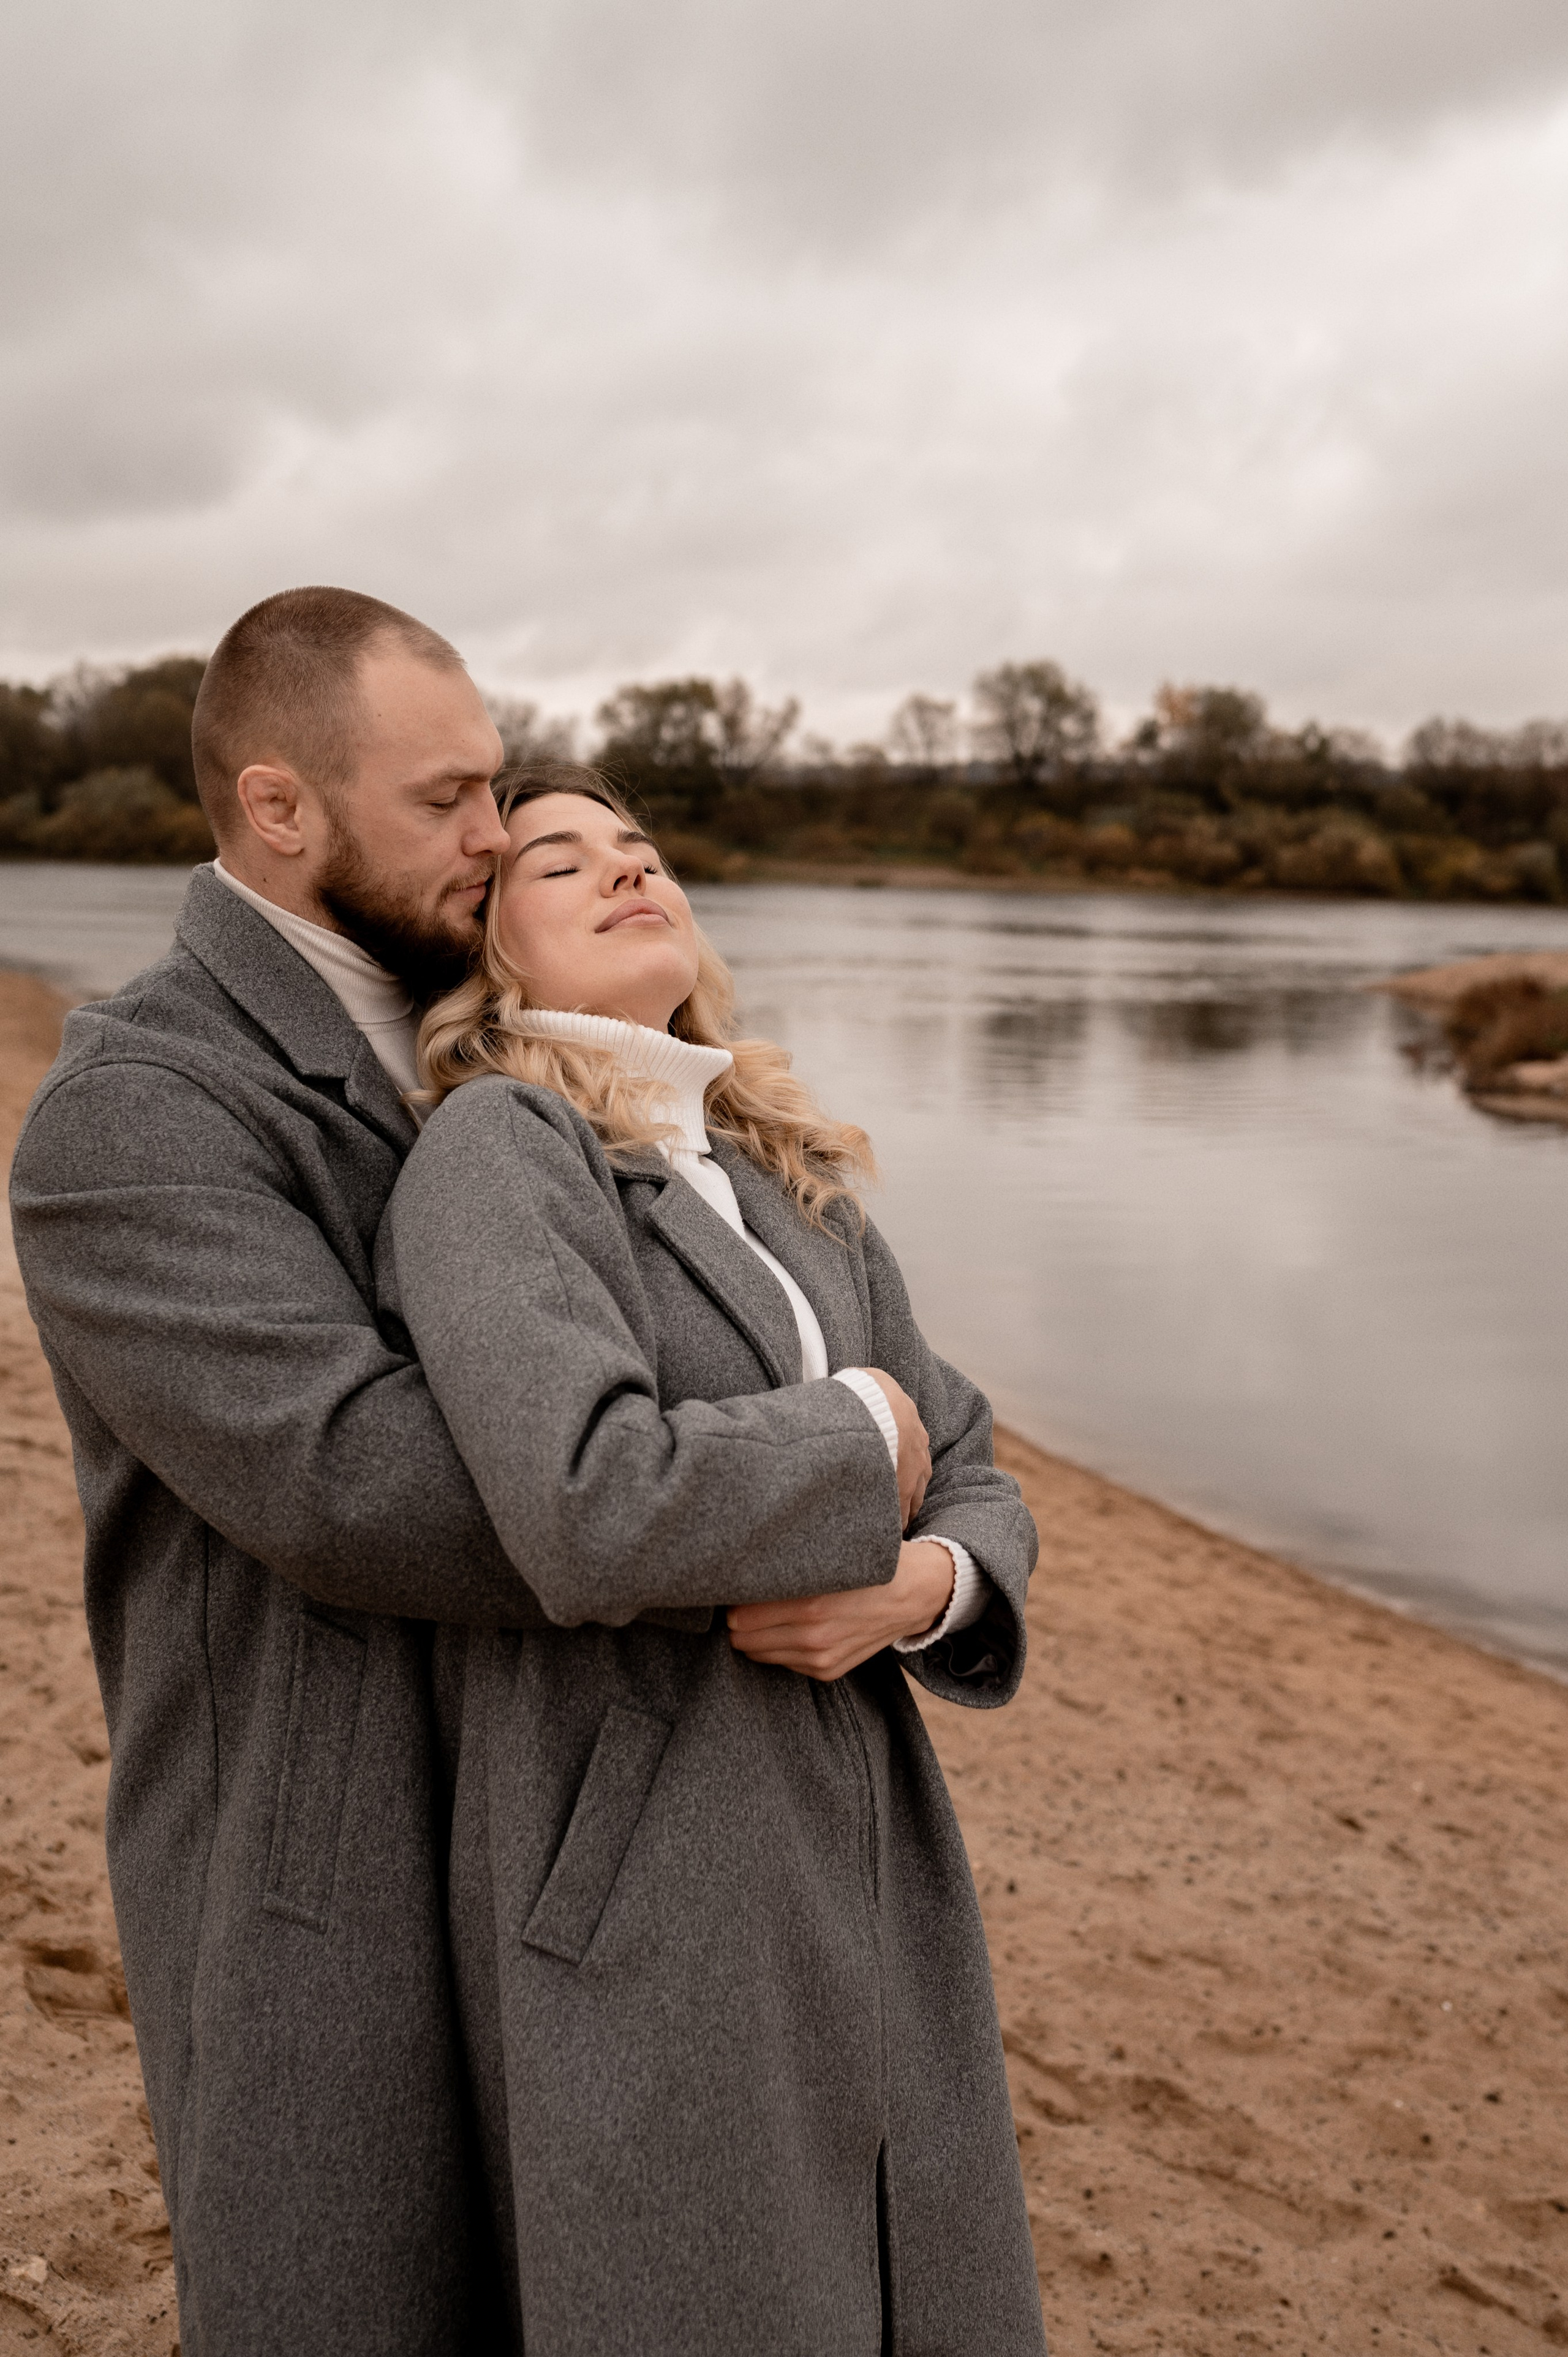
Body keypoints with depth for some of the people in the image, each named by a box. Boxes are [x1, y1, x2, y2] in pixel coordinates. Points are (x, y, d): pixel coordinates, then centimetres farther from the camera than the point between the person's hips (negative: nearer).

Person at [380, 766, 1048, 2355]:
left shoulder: (786, 1184, 10)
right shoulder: (495, 1149, -12)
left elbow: (974, 1490, 11)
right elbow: (591, 1513, -28)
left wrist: (920, 1589, -11)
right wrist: (856, 1436, -11)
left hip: (868, 1869, 7)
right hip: (641, 1906, -7)